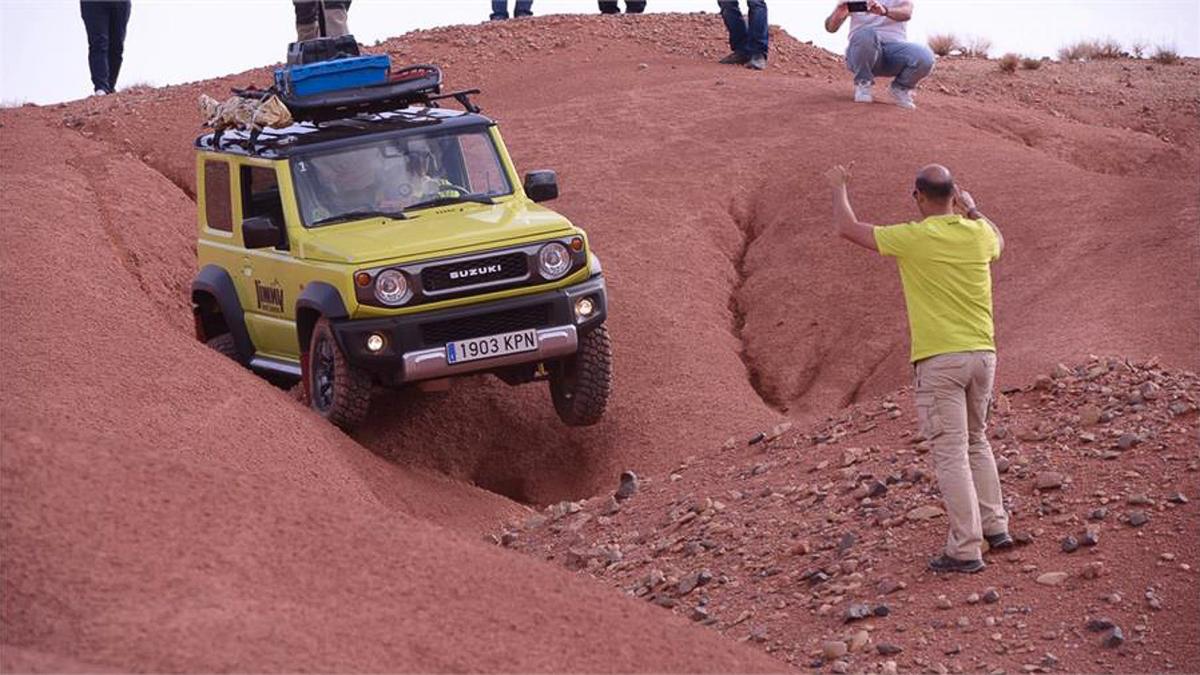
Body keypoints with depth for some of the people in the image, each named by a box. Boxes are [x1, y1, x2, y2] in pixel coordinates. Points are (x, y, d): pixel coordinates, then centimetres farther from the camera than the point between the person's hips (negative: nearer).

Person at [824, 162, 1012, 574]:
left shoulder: (913, 238, -10)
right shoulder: (978, 234, 4)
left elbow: (848, 228, 3)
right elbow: (998, 243, 32)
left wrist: (839, 188, 20)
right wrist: (972, 209, 42)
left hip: (939, 359, -6)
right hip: (982, 353, 6)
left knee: (951, 454, -4)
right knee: (976, 442, 23)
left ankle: (966, 549, -6)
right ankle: (995, 526, 23)